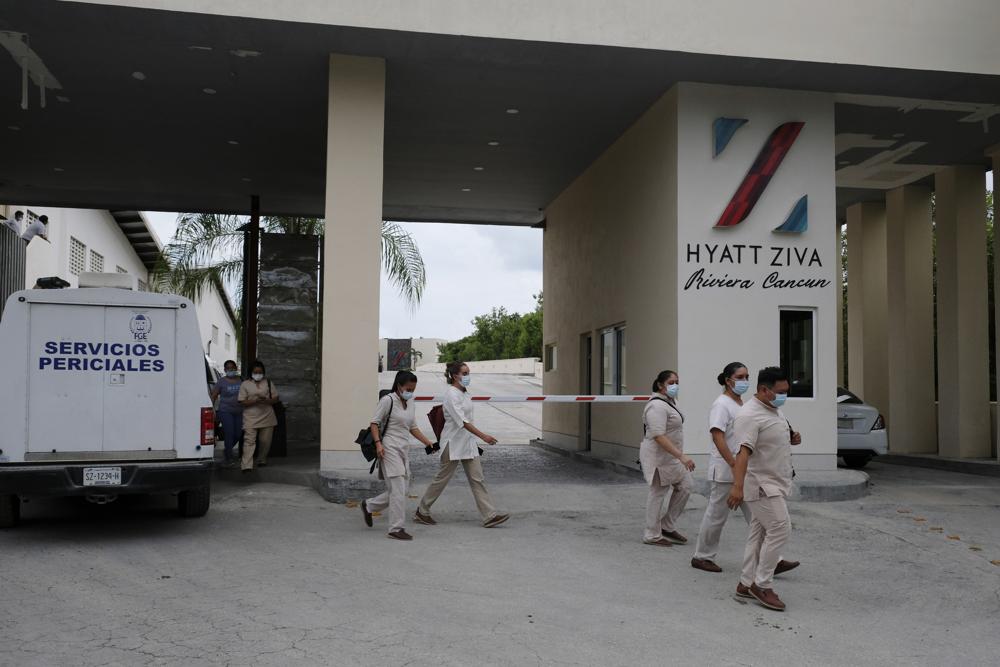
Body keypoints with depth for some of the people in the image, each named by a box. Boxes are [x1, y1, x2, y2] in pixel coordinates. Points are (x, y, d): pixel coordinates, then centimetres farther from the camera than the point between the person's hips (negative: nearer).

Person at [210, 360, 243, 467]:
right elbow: (213, 396, -1)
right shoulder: (222, 381, -3)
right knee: (229, 433, -8)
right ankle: (229, 458, 1)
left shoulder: (241, 381, 8)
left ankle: (227, 450, 33)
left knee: (238, 434, 6)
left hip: (239, 412, 4)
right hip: (226, 411, -4)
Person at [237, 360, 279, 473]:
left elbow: (275, 399, 7)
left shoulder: (269, 383, 9)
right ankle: (247, 465, -17)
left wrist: (266, 400, -13)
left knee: (265, 441, 8)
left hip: (267, 417, 2)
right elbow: (242, 402, -3)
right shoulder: (245, 385, 3)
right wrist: (255, 401, -18)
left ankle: (261, 460, 32)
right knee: (249, 441, -12)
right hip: (251, 418, -2)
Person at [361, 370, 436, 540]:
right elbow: (375, 423, -9)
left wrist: (426, 442, 11)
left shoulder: (410, 404, 13)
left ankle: (369, 506, 28)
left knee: (403, 489, 9)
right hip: (389, 449, -8)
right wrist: (378, 443, -20)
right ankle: (397, 528, -3)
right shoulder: (388, 400, -9)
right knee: (398, 489, -11)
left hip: (404, 449, 8)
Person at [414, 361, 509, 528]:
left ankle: (490, 516, 1)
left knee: (477, 479, 3)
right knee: (442, 479, 4)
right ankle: (422, 512, 20)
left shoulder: (464, 392, 9)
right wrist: (483, 436, -32)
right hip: (453, 443, -8)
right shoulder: (451, 395, -18)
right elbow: (463, 421, -27)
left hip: (468, 442, 8)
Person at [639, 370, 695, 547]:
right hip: (659, 456, -10)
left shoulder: (670, 401, 12)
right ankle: (652, 535, 11)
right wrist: (681, 456, -32)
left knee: (684, 487, 9)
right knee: (658, 493, -1)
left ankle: (667, 527, 19)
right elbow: (659, 436, -29)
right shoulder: (657, 406, -21)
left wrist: (680, 456, 25)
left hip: (671, 457, 10)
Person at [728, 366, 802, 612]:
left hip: (774, 484, 10)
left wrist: (791, 439, 5)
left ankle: (747, 583, 19)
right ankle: (762, 585, -3)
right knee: (780, 529, -12)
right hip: (762, 485, -10)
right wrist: (737, 486, -39)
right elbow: (744, 452, -31)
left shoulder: (774, 410, 11)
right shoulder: (750, 415, -20)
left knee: (760, 533, 12)